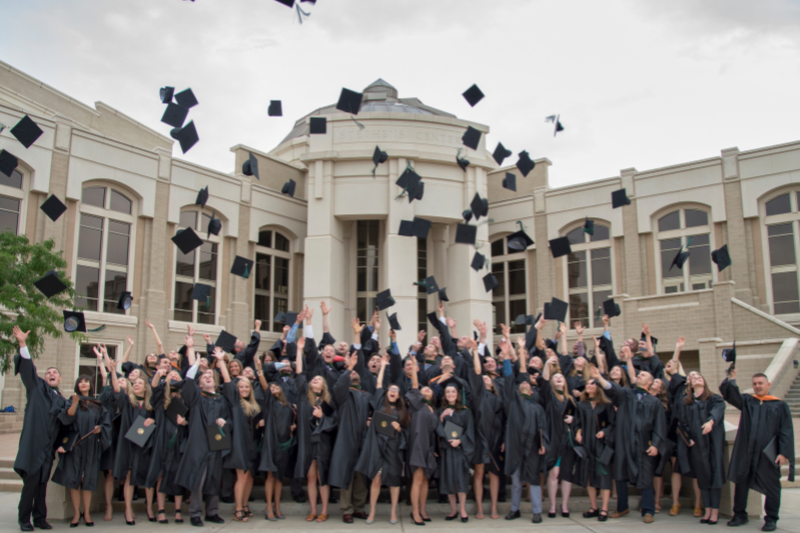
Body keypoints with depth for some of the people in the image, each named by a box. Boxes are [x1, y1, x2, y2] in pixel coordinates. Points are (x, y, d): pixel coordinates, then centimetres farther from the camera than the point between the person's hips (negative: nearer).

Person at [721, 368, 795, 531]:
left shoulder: (780, 406, 3)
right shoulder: (746, 401, 11)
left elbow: (786, 431, -1)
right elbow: (728, 392, -2)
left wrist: (784, 453, -9)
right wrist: (732, 377, -18)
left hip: (768, 454, -2)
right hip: (745, 452, 3)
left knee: (771, 486, 3)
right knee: (741, 483, 8)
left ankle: (771, 519, 17)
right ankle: (740, 515, 20)